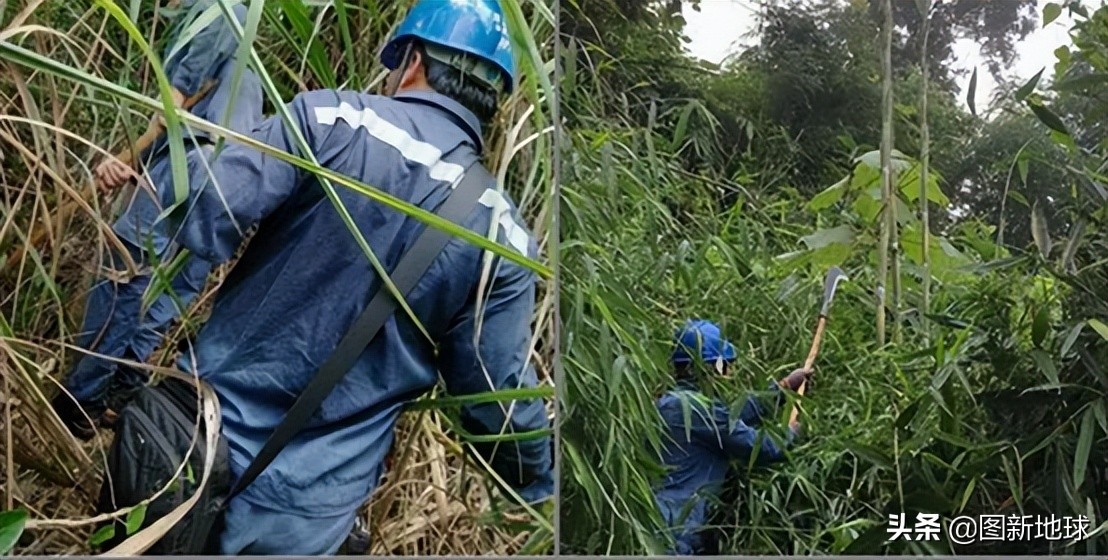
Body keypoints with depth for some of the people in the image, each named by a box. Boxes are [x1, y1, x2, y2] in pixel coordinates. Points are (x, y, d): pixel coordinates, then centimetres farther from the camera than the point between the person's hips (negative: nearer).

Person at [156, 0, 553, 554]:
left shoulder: (330, 118, -13)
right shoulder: (503, 237, -7)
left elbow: (203, 221, -18)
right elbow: (499, 401, -5)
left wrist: (189, 153, 5)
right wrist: (541, 489, 14)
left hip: (198, 437, -1)